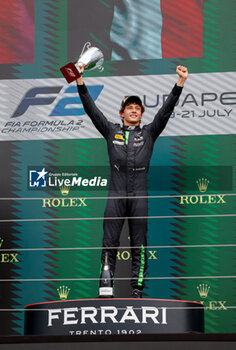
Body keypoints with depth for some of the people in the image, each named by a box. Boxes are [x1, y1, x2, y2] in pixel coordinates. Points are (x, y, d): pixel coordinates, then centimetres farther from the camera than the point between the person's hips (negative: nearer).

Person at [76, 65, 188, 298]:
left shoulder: (149, 133, 13)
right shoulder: (112, 131, 13)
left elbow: (166, 111, 4)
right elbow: (91, 110, 7)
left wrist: (180, 83, -6)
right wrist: (79, 82, -3)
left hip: (139, 195, 0)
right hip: (116, 194, 0)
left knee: (139, 244, 1)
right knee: (109, 243, -3)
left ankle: (137, 287, 4)